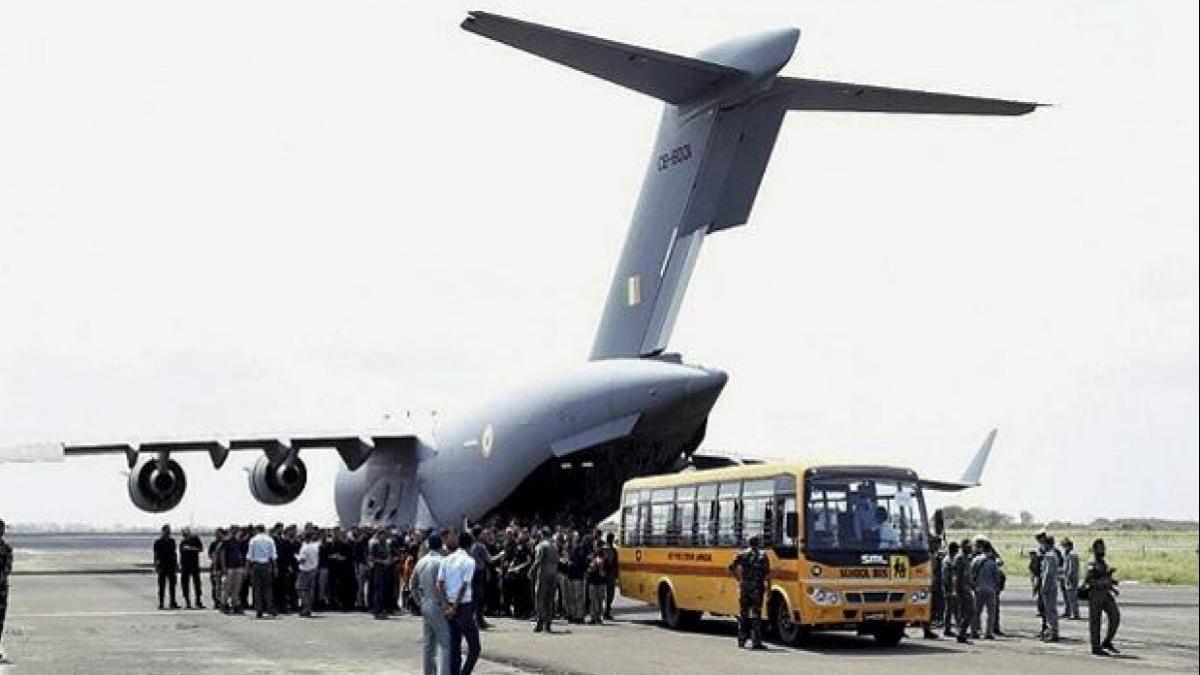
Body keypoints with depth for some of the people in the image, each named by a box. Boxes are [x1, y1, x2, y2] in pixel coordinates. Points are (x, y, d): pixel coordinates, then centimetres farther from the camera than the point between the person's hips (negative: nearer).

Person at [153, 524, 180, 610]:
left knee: (172, 585, 5)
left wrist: (176, 564, 12)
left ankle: (173, 603, 10)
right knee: (162, 586, -1)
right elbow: (156, 555, -5)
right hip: (162, 567, -5)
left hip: (171, 567, 5)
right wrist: (156, 566, -11)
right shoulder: (158, 542, -2)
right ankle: (161, 604, 3)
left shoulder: (172, 541, 13)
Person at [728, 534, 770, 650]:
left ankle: (741, 640, 16)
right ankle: (756, 642, -6)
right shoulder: (762, 555, 0)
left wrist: (739, 578, 11)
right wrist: (768, 588, -4)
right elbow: (767, 574, -8)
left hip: (744, 585, 2)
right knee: (756, 615, -2)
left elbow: (732, 567, -2)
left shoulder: (742, 554, 6)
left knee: (743, 614, 13)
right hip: (757, 587, -2)